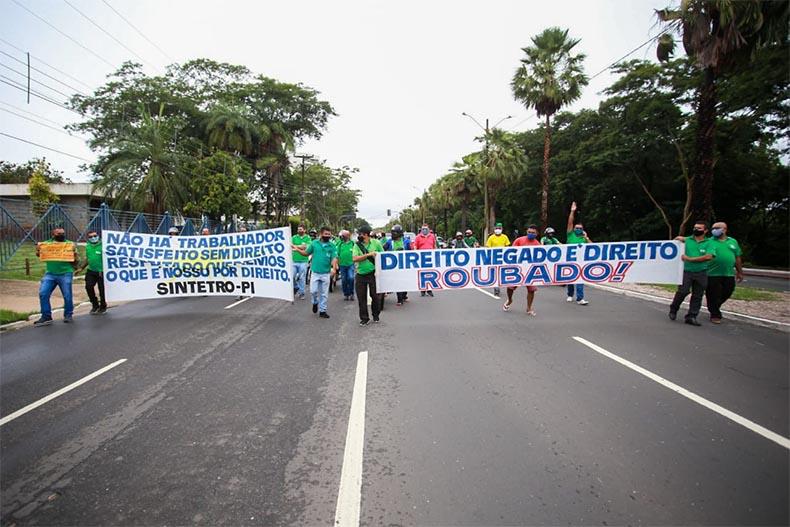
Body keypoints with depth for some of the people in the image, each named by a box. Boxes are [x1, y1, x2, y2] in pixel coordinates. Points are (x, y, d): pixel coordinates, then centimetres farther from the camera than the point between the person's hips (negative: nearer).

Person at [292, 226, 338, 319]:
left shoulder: (332, 246, -4)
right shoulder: (314, 243, 0)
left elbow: (334, 258, -14)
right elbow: (306, 253, 9)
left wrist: (334, 268, -31)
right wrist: (298, 250, -7)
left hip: (326, 273, 0)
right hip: (315, 272, 0)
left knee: (324, 293, 8)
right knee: (313, 291, -2)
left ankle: (322, 310, 20)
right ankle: (315, 302, 29)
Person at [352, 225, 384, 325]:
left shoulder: (376, 243, -3)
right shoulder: (357, 245, 0)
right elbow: (354, 258, -13)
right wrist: (369, 254, -19)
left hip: (373, 274, -1)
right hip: (360, 275, 2)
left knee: (375, 295, 7)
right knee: (361, 298, 3)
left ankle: (376, 315, 29)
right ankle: (364, 318, 15)